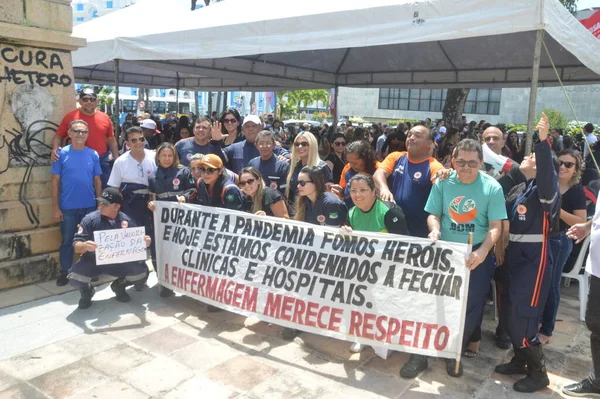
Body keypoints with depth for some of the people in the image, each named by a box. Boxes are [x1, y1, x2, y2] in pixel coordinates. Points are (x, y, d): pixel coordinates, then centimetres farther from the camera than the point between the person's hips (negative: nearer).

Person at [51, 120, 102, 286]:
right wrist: (55, 207, -6)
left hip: (90, 206, 2)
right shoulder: (62, 154, -5)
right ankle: (64, 273, 24)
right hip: (68, 207, -2)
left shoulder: (93, 154, 1)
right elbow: (55, 181, -3)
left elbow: (97, 181, 5)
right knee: (67, 241, 10)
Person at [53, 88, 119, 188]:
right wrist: (55, 150, -17)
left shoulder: (105, 117, 6)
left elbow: (112, 141, 12)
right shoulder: (70, 116, -2)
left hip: (102, 162, 2)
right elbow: (58, 136, 3)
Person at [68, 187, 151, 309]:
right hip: (93, 261, -1)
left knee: (142, 271, -23)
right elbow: (77, 246, -15)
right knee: (74, 276, -30)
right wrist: (85, 246, -39)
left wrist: (144, 243, -24)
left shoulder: (127, 221, -7)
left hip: (119, 262, 1)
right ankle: (87, 291, 10)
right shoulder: (90, 219, -12)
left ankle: (119, 286, 12)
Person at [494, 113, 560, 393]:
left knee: (523, 317, -5)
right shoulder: (519, 189, 12)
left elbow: (547, 174, -33)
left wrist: (543, 142, -42)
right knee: (509, 312, 14)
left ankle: (538, 373, 14)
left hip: (534, 259, -8)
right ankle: (520, 360, 33)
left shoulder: (545, 188, -11)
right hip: (515, 257, 8)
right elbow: (508, 220, 13)